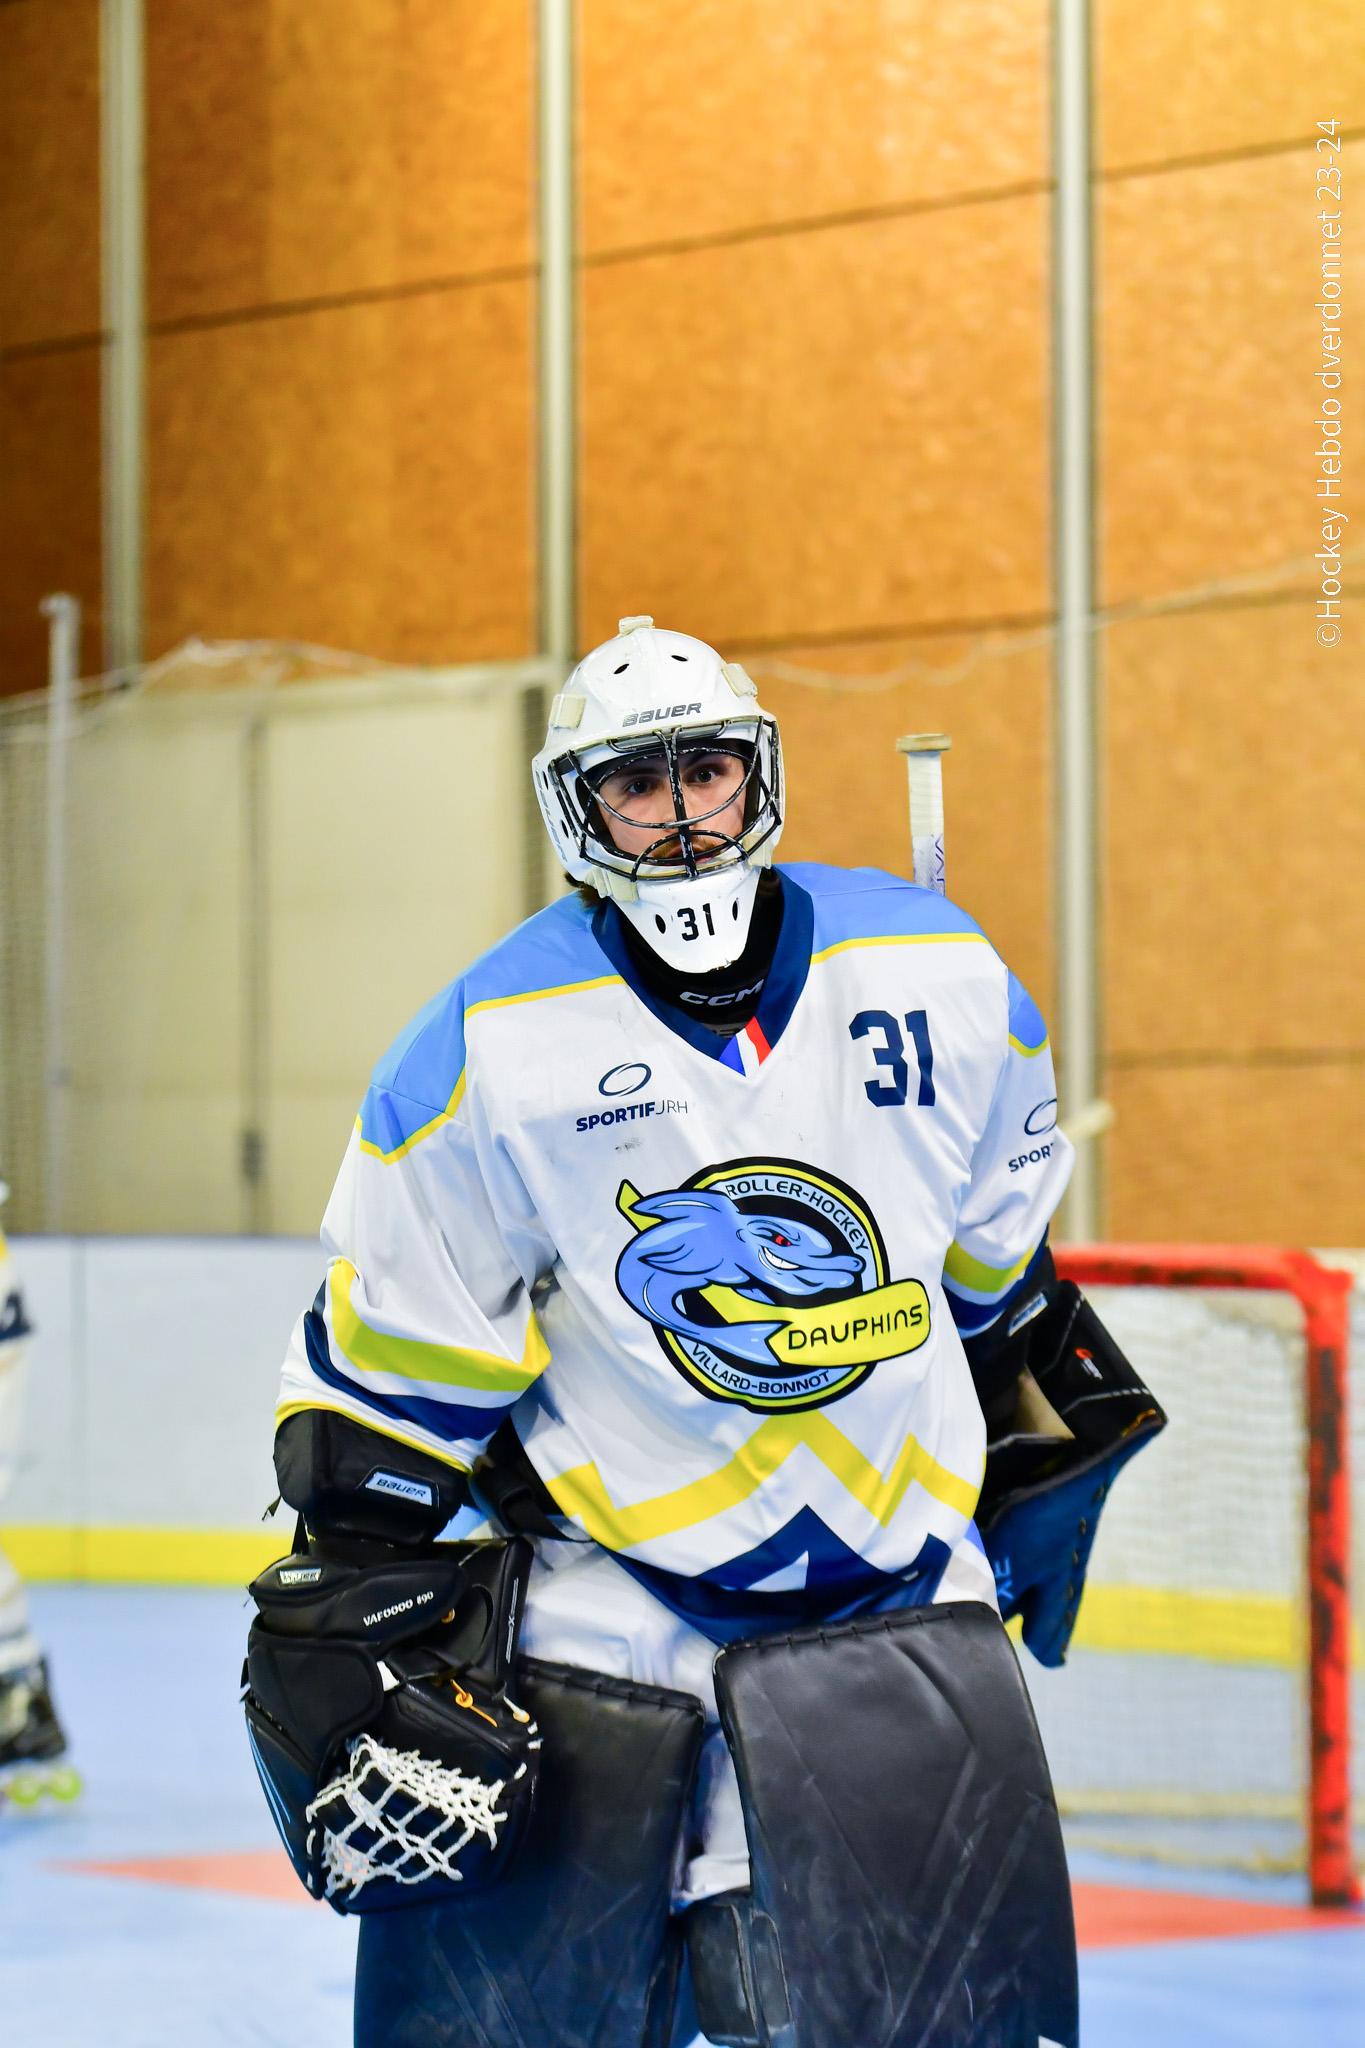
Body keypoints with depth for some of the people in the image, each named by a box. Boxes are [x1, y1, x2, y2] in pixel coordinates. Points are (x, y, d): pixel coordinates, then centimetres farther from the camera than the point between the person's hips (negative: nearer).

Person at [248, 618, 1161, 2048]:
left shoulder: (939, 974, -1)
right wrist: (355, 1584, -5)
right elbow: (395, 1347, -4)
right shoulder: (487, 1052, -10)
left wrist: (1015, 1392, 23)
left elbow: (993, 1236, 16)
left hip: (903, 1581, 2)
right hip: (607, 1592, -2)